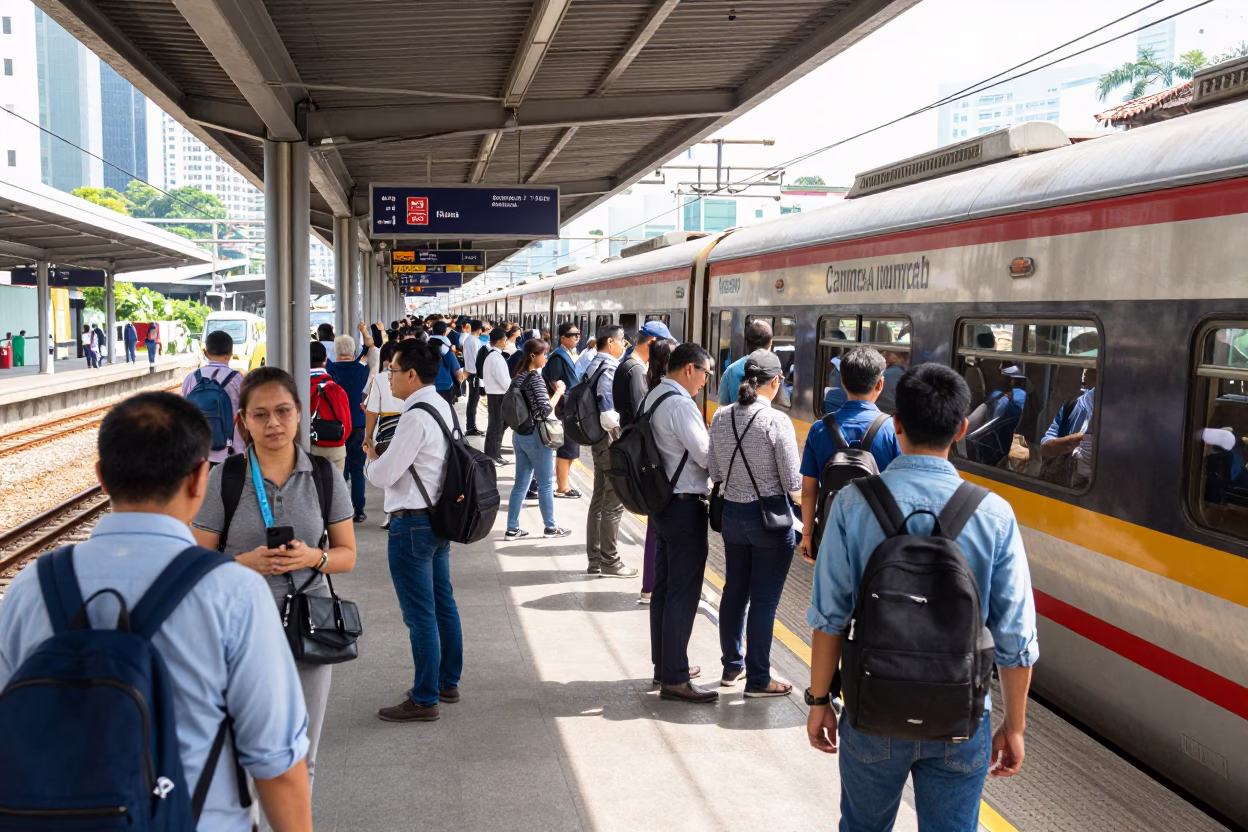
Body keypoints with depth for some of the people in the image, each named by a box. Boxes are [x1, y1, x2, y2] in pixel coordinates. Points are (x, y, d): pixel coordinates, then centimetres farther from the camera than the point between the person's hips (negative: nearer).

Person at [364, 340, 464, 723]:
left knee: (420, 614, 0)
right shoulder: (443, 407, 8)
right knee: (443, 603, 18)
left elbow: (383, 475, -19)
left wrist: (370, 458, 1)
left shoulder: (415, 417, -22)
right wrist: (382, 457, 8)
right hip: (439, 516, 10)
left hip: (412, 523, -10)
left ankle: (424, 699, 9)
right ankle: (448, 683, 31)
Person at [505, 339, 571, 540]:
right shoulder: (536, 378, -17)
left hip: (519, 434, 8)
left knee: (521, 483, 11)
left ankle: (512, 529, 12)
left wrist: (551, 391, 13)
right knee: (545, 484, 5)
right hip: (536, 436, -8)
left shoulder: (519, 376, 8)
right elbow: (545, 410, -23)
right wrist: (558, 392, -11)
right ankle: (550, 527, 16)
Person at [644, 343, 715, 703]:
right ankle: (674, 679, 2)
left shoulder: (654, 396, 10)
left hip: (661, 501, 10)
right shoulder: (681, 405, -20)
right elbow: (707, 455, -19)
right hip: (685, 506, -10)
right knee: (683, 593, -4)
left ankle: (664, 665, 29)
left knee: (664, 588, 17)